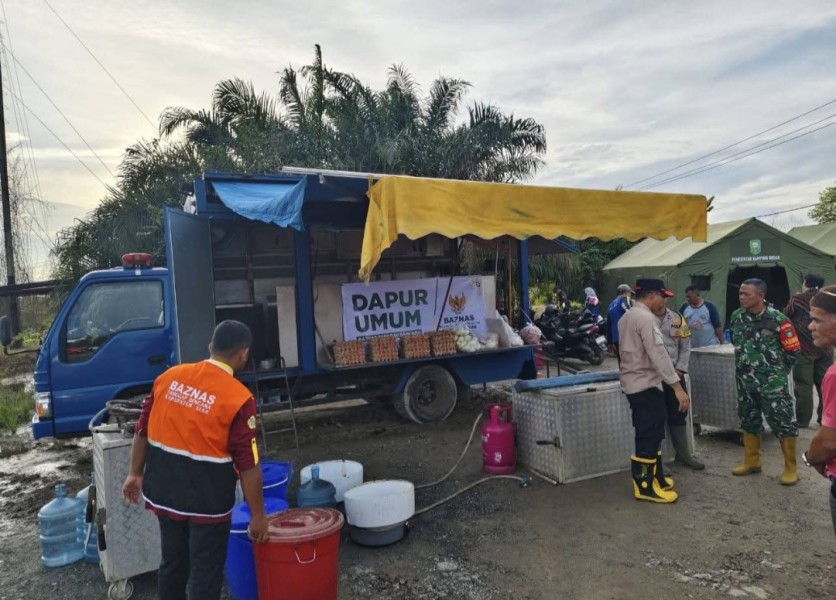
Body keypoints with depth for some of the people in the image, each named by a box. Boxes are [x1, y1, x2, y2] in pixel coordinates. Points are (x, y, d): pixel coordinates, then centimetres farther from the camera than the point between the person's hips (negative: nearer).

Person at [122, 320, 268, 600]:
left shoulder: (169, 377, -3)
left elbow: (143, 431, 5)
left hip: (164, 491, 6)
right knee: (206, 573, 10)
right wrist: (257, 515, -6)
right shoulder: (239, 398, -19)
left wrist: (136, 474, 18)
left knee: (172, 563, 22)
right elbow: (248, 465, -16)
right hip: (206, 501, -5)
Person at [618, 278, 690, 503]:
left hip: (633, 383, 10)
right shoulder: (646, 318, -18)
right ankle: (645, 485, 5)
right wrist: (678, 387, -23)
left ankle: (655, 477, 29)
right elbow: (658, 354, -23)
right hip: (646, 385, -10)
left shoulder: (627, 317, 13)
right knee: (650, 435, -3)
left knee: (650, 433, 18)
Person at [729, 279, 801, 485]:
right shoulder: (736, 317, 1)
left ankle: (790, 468, 16)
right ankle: (751, 462, 30)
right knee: (749, 422, 15)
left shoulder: (777, 319, -14)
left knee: (782, 423, 1)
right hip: (745, 381, 5)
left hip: (772, 382, -5)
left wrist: (776, 370, 2)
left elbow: (793, 349, -6)